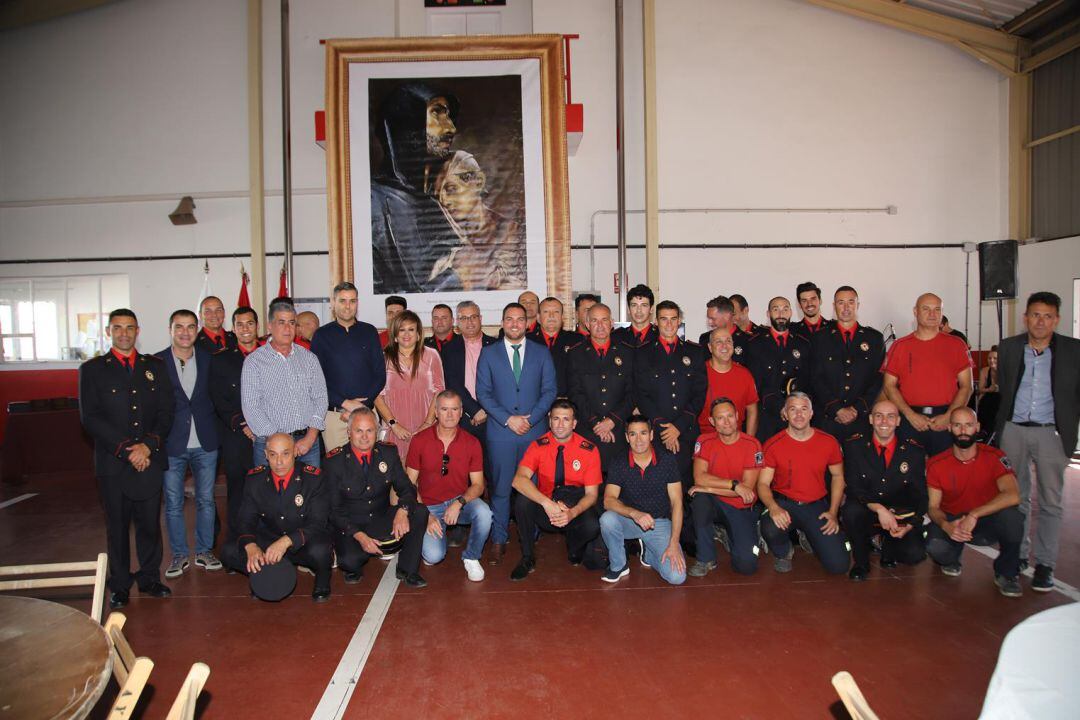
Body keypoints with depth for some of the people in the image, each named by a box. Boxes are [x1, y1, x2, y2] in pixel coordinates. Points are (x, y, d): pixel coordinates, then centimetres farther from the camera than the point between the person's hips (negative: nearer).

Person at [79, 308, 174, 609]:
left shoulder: (154, 366, 11)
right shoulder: (92, 369, 4)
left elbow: (165, 412, 5)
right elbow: (90, 418, -5)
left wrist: (148, 445, -10)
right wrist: (126, 449, -13)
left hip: (150, 460, 2)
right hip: (113, 462, -1)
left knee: (150, 522, 6)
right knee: (117, 526, 7)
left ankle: (150, 578, 21)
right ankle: (119, 586, 19)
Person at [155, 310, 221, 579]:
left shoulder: (209, 359, 4)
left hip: (205, 444, 2)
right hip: (172, 445, -2)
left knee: (206, 500, 10)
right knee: (173, 504, 7)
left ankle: (204, 551, 23)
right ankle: (179, 555, 21)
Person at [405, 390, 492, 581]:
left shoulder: (472, 443, -4)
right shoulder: (419, 440, -6)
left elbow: (478, 485, -3)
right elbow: (410, 484, -3)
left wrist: (459, 503, -22)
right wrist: (425, 515, -13)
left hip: (460, 502, 1)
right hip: (430, 506, -1)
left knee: (484, 512, -32)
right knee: (433, 556, -23)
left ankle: (471, 557, -4)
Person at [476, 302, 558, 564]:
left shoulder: (542, 353, 8)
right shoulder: (488, 353, 7)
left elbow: (549, 390, 4)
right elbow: (483, 393, 2)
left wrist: (530, 418, -8)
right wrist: (508, 419, -9)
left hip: (535, 431, 1)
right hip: (500, 432, -1)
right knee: (501, 488, 1)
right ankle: (499, 540, 12)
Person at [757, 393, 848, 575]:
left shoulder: (828, 442, 0)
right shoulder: (773, 445, -7)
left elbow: (837, 476, 12)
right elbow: (763, 483, -6)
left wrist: (833, 512, 1)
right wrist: (773, 507, -27)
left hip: (817, 506, 2)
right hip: (784, 503, -2)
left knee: (838, 565, -11)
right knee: (770, 529, -36)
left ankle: (809, 537, 23)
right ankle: (783, 553, 3)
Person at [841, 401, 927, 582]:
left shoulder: (915, 451, 0)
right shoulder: (854, 446, -5)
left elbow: (920, 496, 1)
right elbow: (853, 488, -12)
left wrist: (909, 526, -14)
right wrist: (879, 509, -27)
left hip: (901, 518, 1)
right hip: (866, 516, -1)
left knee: (915, 554, -24)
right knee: (851, 510, -34)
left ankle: (888, 547, 16)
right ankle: (860, 561, -6)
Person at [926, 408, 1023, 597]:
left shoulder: (994, 457, -13)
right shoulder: (936, 464, -8)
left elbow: (1013, 496, -28)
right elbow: (933, 507, -7)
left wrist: (974, 515, -36)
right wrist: (946, 525, -30)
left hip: (988, 521, 0)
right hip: (952, 521, 1)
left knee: (1011, 515, -34)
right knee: (935, 546, -32)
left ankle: (1006, 573, -7)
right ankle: (951, 559, 11)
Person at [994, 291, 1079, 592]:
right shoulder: (1009, 347, 3)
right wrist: (1004, 421, 11)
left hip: (1050, 432, -2)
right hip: (1013, 430, 2)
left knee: (1051, 501, 3)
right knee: (1016, 497, 11)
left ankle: (1045, 564, 11)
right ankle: (1017, 555, 23)